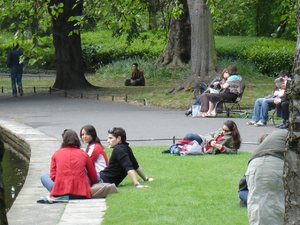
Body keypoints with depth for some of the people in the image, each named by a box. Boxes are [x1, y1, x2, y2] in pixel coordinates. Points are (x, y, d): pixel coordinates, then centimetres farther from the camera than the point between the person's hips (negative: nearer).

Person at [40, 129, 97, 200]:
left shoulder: (56, 154, 10)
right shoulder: (84, 154, 11)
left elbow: (53, 177, 10)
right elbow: (94, 178, 15)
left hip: (60, 195, -2)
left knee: (44, 176, 24)